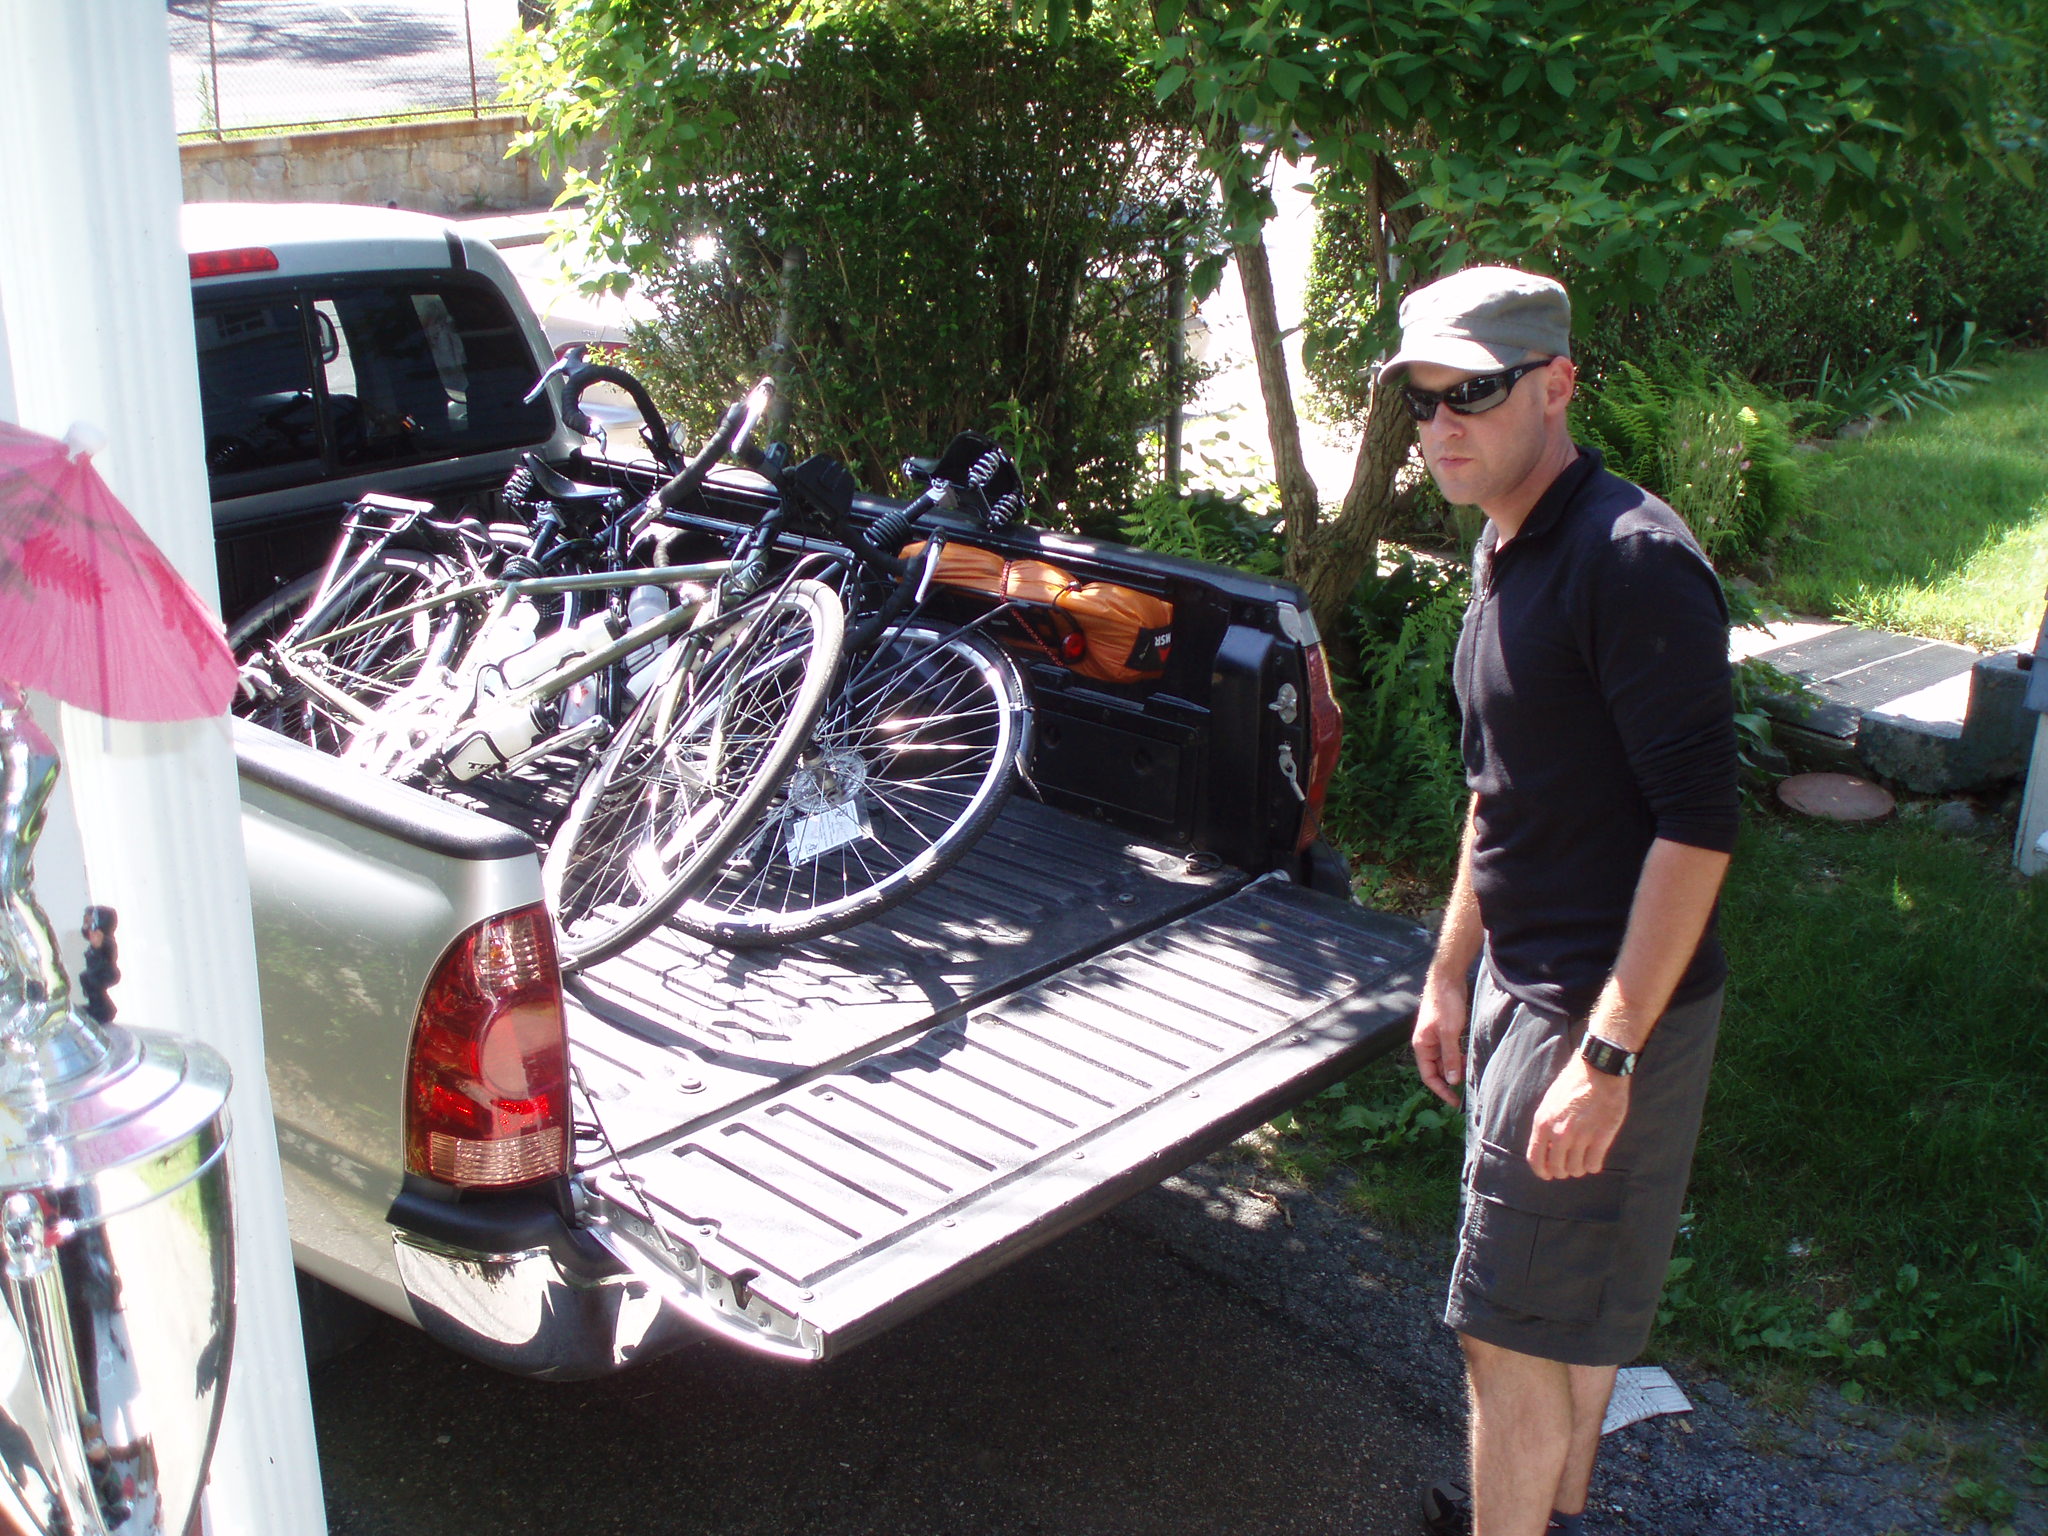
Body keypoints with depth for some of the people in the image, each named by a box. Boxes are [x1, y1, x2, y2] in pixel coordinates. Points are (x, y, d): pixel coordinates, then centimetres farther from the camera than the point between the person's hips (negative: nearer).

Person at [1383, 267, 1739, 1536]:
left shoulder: (1635, 560, -21)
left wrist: (1608, 1053, -25)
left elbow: (1699, 821, -24)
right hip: (1527, 981, 9)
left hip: (1607, 1005, -9)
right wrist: (1452, 974, 20)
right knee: (1575, 1304, 22)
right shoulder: (1507, 551, 9)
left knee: (1511, 1328, -1)